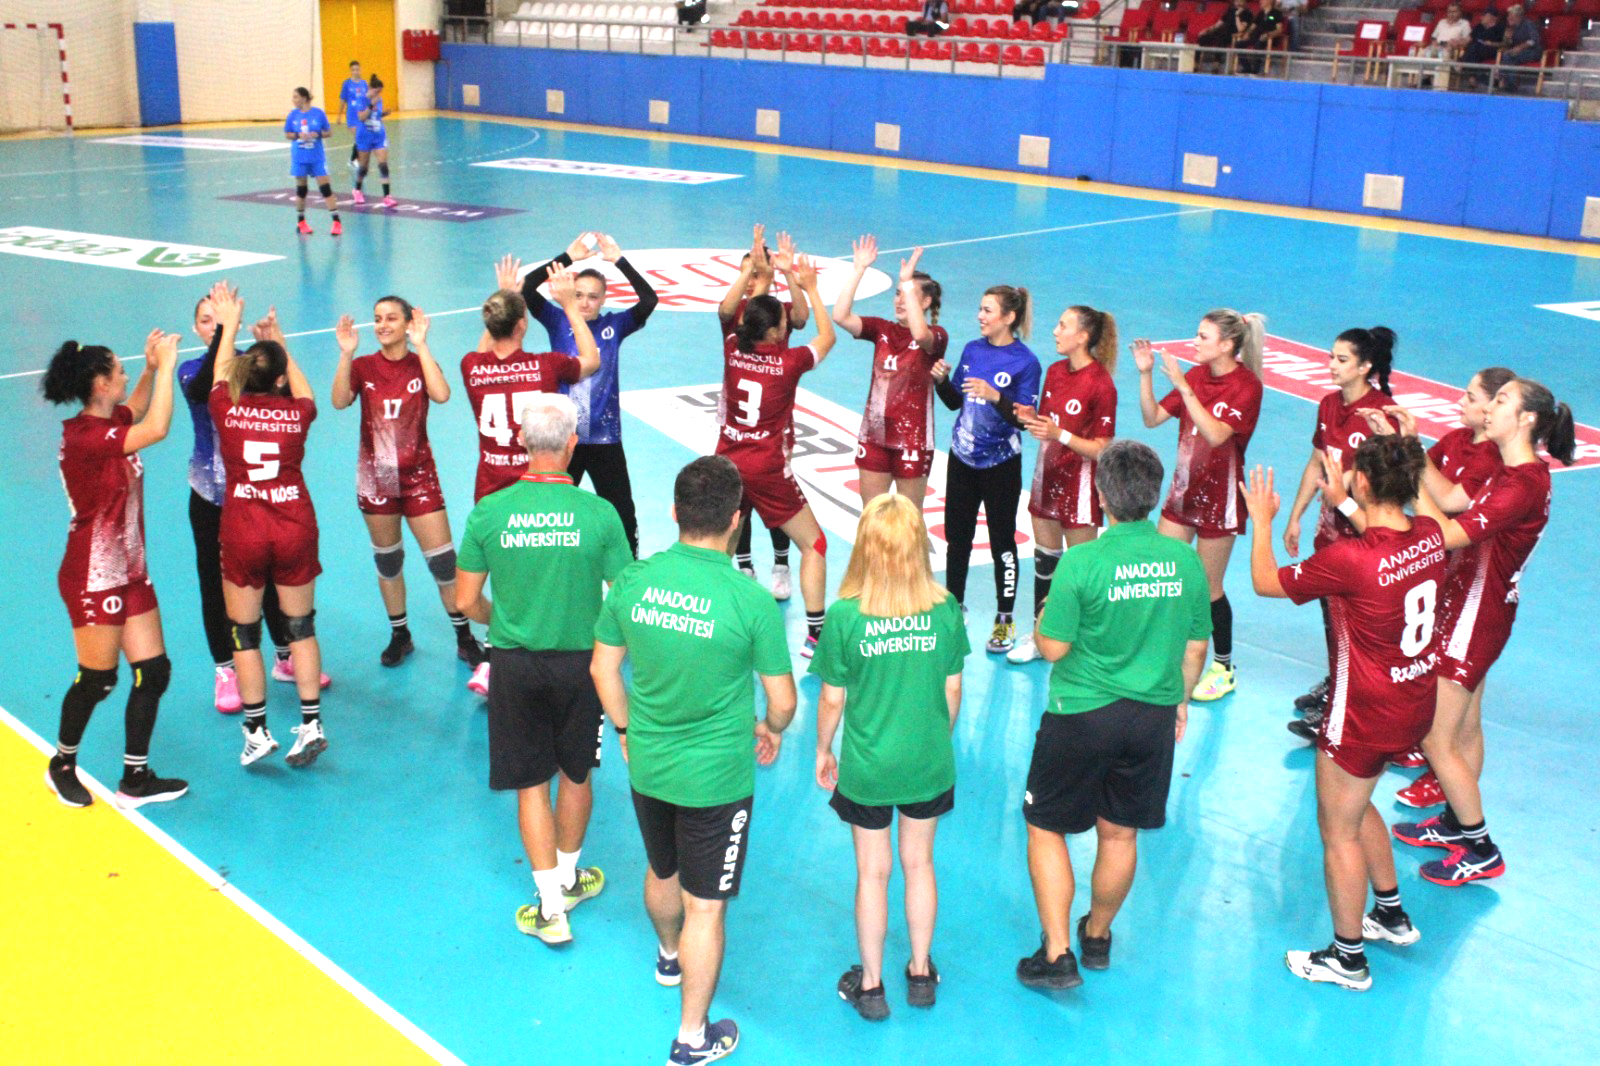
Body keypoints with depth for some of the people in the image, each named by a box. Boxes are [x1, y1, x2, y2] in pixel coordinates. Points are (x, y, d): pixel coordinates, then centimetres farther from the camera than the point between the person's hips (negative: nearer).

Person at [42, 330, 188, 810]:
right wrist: (165, 364, -22)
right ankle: (62, 765, 28)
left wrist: (152, 367, 14)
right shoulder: (82, 434, -21)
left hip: (130, 572, 9)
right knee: (96, 679, 4)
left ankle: (135, 779, 16)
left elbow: (137, 411, 30)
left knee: (154, 671, 6)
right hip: (93, 577, -9)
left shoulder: (106, 423, 6)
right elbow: (157, 429, -32)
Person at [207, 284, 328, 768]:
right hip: (295, 527, 1)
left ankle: (257, 731, 13)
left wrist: (229, 323, 30)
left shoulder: (227, 409, -7)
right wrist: (279, 343, 29)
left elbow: (221, 370, 15)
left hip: (242, 532, -1)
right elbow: (303, 394, 20)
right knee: (300, 625, 12)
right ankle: (311, 723, 9)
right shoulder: (296, 413, -6)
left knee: (245, 633, 10)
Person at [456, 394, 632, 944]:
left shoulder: (488, 512, -9)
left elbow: (466, 601, -3)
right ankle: (569, 879, 39)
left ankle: (551, 908, 13)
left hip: (515, 664, 0)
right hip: (579, 659, 0)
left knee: (531, 784, 11)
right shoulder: (598, 513, -13)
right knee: (576, 774, 20)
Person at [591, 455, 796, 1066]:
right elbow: (782, 700, -12)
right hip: (716, 780, -5)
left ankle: (670, 958, 58)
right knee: (705, 907, 10)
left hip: (646, 767, 5)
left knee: (662, 873, 29)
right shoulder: (750, 600, -22)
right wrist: (771, 729, 11)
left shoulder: (634, 581, -11)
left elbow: (603, 668, 3)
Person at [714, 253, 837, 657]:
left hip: (726, 464, 4)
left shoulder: (733, 349, -3)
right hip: (767, 470, -4)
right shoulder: (789, 362, -12)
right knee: (814, 544, 9)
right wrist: (810, 288, 14)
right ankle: (815, 633, 4)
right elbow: (827, 337, 8)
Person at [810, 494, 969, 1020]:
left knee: (872, 873, 15)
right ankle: (921, 973, 36)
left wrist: (823, 750, 7)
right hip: (929, 762, 2)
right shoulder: (945, 610, -14)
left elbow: (832, 699, -10)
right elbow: (952, 690, -2)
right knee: (919, 864, 21)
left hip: (867, 766, -2)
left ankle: (871, 986, 29)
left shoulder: (844, 615, -20)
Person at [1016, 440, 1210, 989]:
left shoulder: (1082, 563, -18)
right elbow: (1196, 646, 6)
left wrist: (1043, 619, 8)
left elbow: (1053, 648, -14)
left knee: (1046, 827, 11)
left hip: (1084, 714, -4)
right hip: (1154, 716, 5)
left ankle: (1057, 955, 10)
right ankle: (1097, 938, 38)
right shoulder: (1185, 560, -4)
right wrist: (1180, 698, 22)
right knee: (1120, 834, 19)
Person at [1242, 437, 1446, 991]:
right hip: (1416, 703, 8)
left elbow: (1266, 582, -14)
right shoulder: (1429, 535, -8)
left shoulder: (1348, 558, -29)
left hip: (1365, 716, -8)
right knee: (1354, 805, 30)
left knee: (1339, 831, 11)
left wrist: (1261, 521, 1)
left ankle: (1348, 959, 27)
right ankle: (1392, 915, 45)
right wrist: (1345, 505, 21)